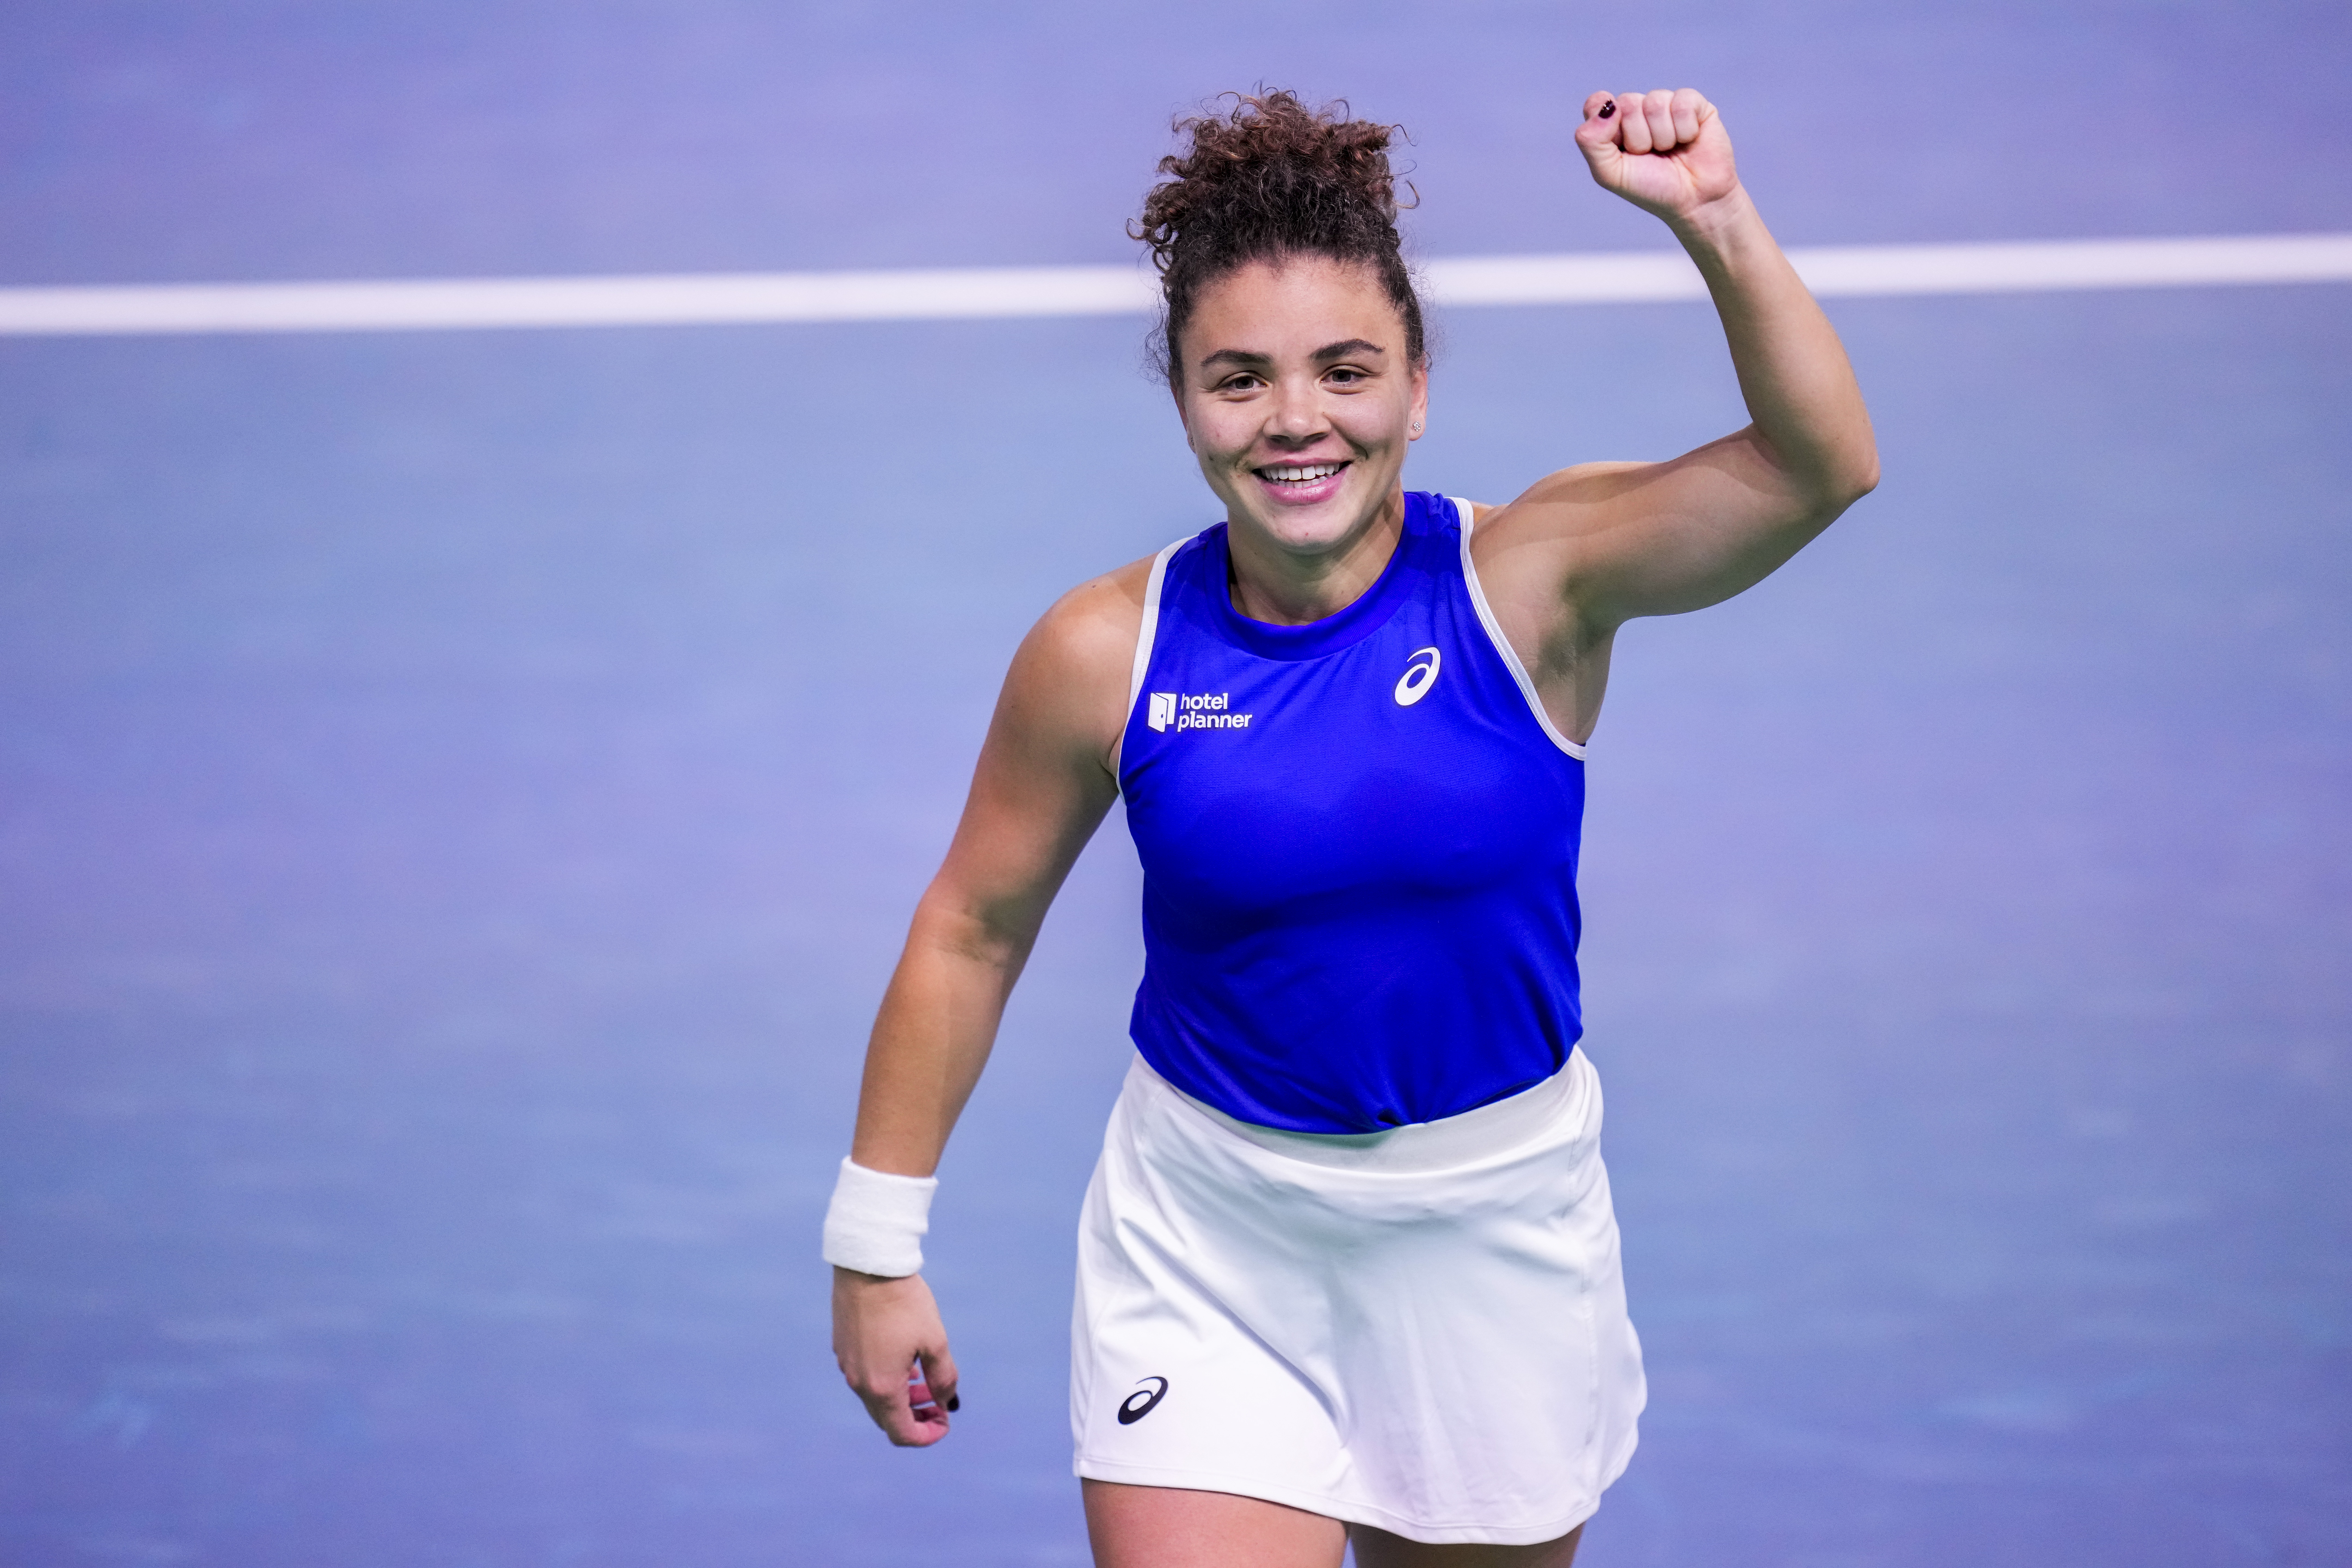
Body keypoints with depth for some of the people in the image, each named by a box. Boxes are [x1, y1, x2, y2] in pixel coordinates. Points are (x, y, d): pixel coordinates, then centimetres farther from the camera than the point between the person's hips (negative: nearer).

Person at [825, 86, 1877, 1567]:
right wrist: (878, 1245, 4)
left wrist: (1718, 222, -41)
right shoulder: (1109, 654, -10)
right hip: (1204, 1247, 0)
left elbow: (1819, 468, -28)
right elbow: (971, 933, 2)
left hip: (1496, 1232, 1)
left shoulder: (1535, 578, -13)